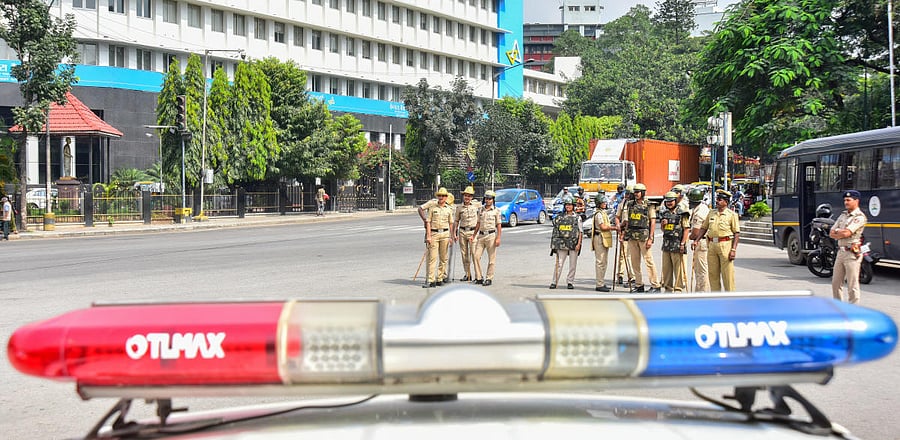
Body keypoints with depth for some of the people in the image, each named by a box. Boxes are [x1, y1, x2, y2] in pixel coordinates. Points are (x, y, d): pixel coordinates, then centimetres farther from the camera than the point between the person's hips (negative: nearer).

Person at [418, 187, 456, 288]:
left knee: (444, 258, 5)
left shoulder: (449, 209, 8)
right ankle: (431, 280, -10)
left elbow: (451, 223, 13)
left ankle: (440, 278, 13)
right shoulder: (432, 207, 1)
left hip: (445, 234, 3)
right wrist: (428, 236, -7)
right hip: (434, 234, -3)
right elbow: (428, 222, 0)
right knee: (432, 257, -7)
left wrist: (451, 236, 6)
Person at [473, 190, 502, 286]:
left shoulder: (496, 211, 0)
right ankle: (479, 277, 4)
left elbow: (499, 226, -3)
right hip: (481, 236, 4)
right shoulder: (481, 210, 13)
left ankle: (489, 278, 6)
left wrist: (498, 238, -11)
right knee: (476, 256, -3)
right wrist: (473, 235, 14)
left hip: (491, 236, -4)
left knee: (491, 258, -1)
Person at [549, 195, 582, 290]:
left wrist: (579, 244, -8)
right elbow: (556, 231, 11)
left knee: (573, 264, 3)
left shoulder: (577, 217, 4)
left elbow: (580, 232, 2)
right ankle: (554, 282, 1)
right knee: (559, 263, -2)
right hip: (562, 243, 1)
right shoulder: (560, 217, 9)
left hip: (574, 244, -1)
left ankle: (570, 282, 12)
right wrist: (555, 243, 5)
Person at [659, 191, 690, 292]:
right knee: (666, 268, 10)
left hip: (677, 244, -7)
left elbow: (686, 229, -9)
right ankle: (668, 288, 19)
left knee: (678, 268, -4)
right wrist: (663, 224, -1)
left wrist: (682, 244, -14)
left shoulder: (682, 214, -6)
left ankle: (678, 289, 0)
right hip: (666, 244, 7)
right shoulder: (664, 213, 14)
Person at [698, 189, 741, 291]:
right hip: (712, 245, 5)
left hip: (725, 245, -5)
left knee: (727, 274, -4)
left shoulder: (732, 215, -1)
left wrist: (733, 250, -13)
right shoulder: (711, 213, 15)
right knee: (713, 274, 8)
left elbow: (737, 234, -4)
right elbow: (704, 228, 19)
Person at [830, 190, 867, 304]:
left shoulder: (859, 217, -9)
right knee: (836, 283, 13)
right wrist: (841, 233, -6)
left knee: (852, 285, -6)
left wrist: (837, 232, 1)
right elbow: (831, 233, 11)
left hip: (852, 253, -8)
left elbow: (846, 233, -19)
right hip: (840, 251, 8)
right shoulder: (843, 215, 17)